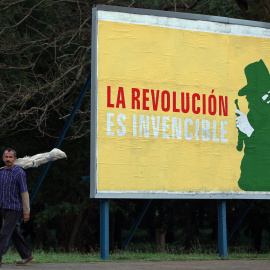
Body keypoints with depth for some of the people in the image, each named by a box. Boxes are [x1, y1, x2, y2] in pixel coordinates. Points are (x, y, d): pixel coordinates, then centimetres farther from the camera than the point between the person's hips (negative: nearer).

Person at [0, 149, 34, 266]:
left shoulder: (19, 173, -10)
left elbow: (24, 193, -12)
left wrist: (26, 212, -13)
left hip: (15, 209, -7)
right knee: (15, 234, 11)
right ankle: (27, 256, 21)